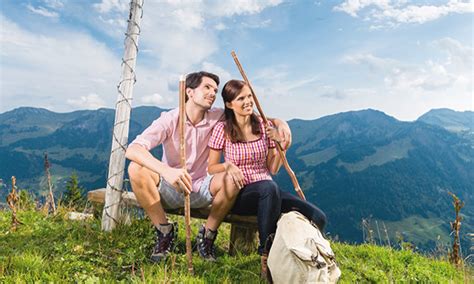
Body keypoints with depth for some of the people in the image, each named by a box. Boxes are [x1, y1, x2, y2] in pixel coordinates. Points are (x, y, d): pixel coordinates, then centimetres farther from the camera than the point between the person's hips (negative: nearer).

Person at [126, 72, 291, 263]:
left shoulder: (217, 118, -5)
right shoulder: (169, 120, -15)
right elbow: (132, 150, -27)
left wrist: (279, 122, -17)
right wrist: (166, 170, -46)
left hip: (201, 191, 2)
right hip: (170, 189, -1)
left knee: (233, 176, -27)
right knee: (136, 169, -28)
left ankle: (207, 235, -6)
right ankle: (165, 230, -10)